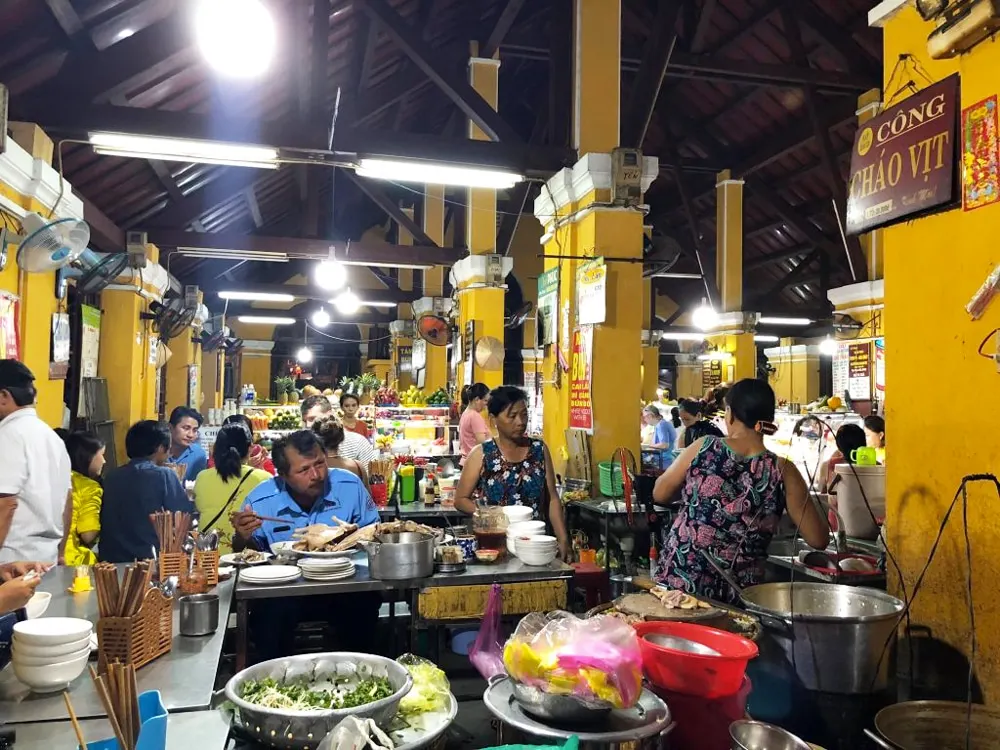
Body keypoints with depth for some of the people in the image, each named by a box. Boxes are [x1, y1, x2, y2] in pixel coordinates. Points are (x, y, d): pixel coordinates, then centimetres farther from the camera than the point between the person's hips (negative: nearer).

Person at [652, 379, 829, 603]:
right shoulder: (782, 470, -8)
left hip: (676, 578, 0)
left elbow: (659, 495, 5)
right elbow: (818, 539, -3)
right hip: (734, 595, 0)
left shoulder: (703, 448, -6)